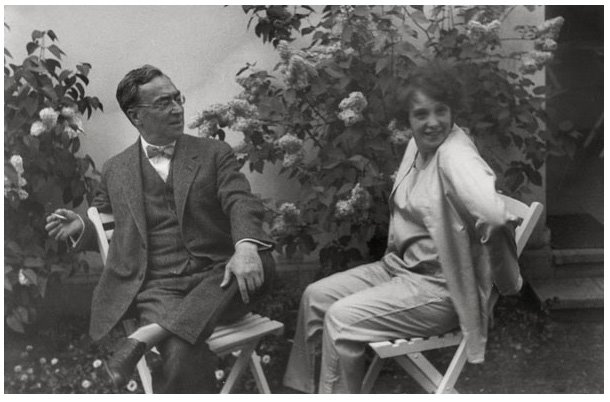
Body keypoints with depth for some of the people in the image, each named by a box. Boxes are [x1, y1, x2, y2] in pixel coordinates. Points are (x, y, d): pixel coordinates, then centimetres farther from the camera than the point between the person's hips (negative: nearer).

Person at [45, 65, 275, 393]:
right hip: (157, 287, -2)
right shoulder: (115, 171, 16)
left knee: (261, 263, -34)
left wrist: (245, 246, -25)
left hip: (216, 280, 2)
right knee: (182, 352, -36)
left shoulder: (214, 153, 13)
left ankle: (146, 336, -32)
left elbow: (241, 202, -2)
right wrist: (81, 227, 1)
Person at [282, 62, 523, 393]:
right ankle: (303, 389, 19)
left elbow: (494, 213, -41)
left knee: (341, 319, -19)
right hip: (400, 265, 9)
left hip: (439, 287, -9)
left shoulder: (455, 155, -23)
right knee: (315, 296, 4)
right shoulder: (418, 145, 5)